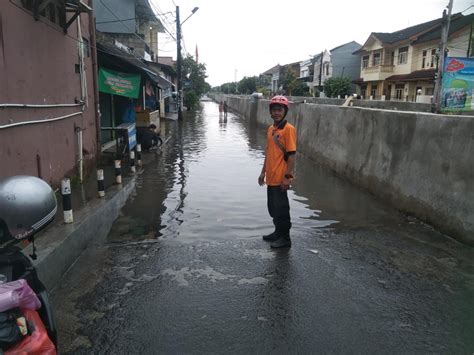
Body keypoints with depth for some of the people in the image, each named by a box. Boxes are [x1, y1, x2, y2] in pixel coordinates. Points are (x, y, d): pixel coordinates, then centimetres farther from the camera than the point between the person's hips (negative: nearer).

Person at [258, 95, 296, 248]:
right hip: (271, 177, 8)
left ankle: (285, 238, 18)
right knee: (272, 207, 18)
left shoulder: (288, 129, -12)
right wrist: (263, 172, 18)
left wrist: (288, 177, -18)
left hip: (281, 178, -7)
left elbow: (291, 155, -15)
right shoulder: (270, 129, 11)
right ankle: (278, 232, 35)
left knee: (281, 208, 3)